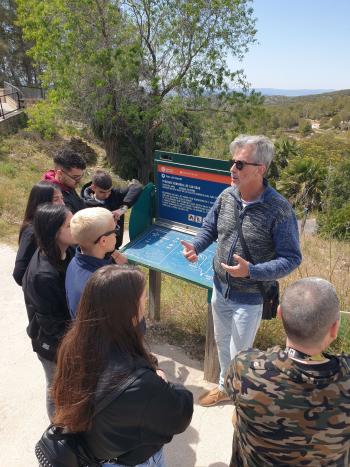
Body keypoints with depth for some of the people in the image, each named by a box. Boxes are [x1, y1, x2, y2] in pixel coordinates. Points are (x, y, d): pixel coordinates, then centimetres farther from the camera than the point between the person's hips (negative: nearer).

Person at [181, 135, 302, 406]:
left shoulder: (279, 210, -23)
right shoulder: (226, 196, -7)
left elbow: (291, 259, -18)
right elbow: (210, 228, 9)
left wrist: (251, 271, -30)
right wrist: (196, 247, -11)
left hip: (249, 298, -5)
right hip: (220, 290, 6)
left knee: (239, 354, 13)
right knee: (222, 343, 25)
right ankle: (226, 387, 52)